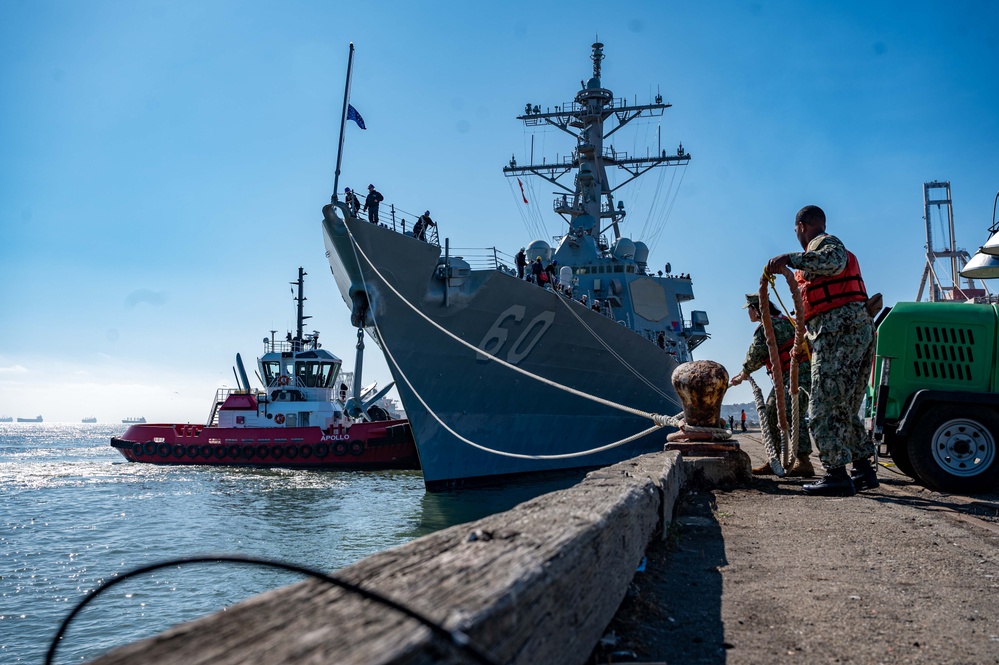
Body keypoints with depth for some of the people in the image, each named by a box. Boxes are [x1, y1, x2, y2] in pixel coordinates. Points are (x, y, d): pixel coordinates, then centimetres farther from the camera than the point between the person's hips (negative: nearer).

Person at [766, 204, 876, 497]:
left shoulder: (824, 242, 0)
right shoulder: (837, 246, 31)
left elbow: (834, 261, -26)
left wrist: (789, 258, -31)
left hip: (839, 331, -10)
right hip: (861, 329, 10)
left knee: (823, 407, -11)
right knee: (846, 409, 16)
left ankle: (837, 474, -15)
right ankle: (863, 470, 17)